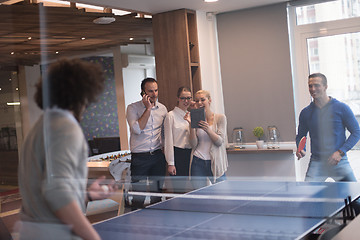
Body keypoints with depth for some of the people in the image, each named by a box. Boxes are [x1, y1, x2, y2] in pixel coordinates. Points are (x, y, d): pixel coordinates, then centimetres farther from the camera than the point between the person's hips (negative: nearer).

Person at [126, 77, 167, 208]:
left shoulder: (162, 108, 8)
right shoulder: (133, 108, -4)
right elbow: (137, 129, -19)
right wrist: (148, 108, -17)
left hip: (158, 155, 4)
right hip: (139, 157, -4)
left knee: (157, 192, 12)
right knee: (138, 197, -3)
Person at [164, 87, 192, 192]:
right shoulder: (171, 115, -6)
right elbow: (168, 141, -9)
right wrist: (170, 163, -11)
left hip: (190, 154, 6)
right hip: (178, 154, -6)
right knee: (179, 188, -4)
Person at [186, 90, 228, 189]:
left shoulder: (220, 117, 2)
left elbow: (220, 142, -6)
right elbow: (194, 145, -1)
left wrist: (208, 130, -21)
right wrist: (191, 125, -11)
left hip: (215, 162, -1)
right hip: (198, 162, 1)